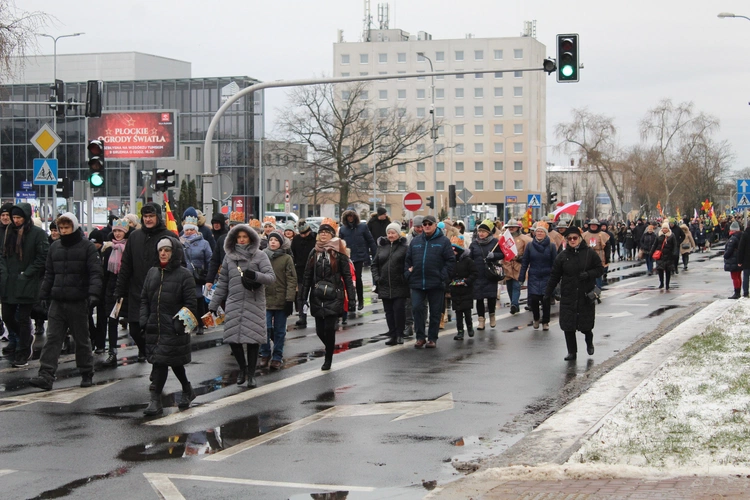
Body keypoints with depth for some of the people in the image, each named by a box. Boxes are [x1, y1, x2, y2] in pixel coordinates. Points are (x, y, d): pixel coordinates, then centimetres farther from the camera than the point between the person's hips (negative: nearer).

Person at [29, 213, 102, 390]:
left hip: (78, 302, -4)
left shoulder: (87, 247, -3)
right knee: (52, 339, -5)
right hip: (57, 302, 4)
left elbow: (95, 273, -10)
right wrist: (43, 295, 9)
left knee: (82, 340, 7)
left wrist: (94, 294, -22)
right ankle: (46, 376, -10)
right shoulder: (55, 247, 11)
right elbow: (49, 273, 15)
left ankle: (87, 374, 20)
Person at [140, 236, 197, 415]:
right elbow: (144, 298, 16)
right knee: (174, 362, 15)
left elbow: (190, 303, -7)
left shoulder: (184, 274, -5)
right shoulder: (152, 273, 12)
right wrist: (143, 318, 4)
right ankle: (187, 390, 32)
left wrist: (180, 322, -16)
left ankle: (155, 400, -7)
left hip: (173, 328, -6)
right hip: (155, 326, 6)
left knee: (161, 361, -10)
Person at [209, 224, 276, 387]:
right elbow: (223, 282, 16)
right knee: (232, 337, -3)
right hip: (234, 302, 3)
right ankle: (242, 367, 20)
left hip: (254, 303, -3)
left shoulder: (260, 255, 2)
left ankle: (251, 373, 10)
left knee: (253, 338, -4)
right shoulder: (229, 256, 12)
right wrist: (213, 304, 14)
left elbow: (271, 277, -7)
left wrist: (255, 276, -26)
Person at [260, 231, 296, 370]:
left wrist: (290, 299, -10)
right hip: (265, 299, 1)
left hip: (281, 300, -1)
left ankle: (277, 358, 16)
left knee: (279, 331, 6)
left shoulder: (287, 258, -1)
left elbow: (292, 280, -3)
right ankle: (265, 354, 14)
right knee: (265, 328, -6)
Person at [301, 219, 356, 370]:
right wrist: (303, 297, 5)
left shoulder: (338, 253, -2)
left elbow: (347, 277, -2)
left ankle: (328, 358, 8)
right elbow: (307, 276, 11)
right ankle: (330, 350, 31)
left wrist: (352, 299, -7)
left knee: (329, 328, -9)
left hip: (334, 297, -4)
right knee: (320, 330, 3)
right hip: (317, 297, 4)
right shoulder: (314, 253, 10)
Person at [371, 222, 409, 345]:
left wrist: (405, 277, -14)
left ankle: (400, 334, 4)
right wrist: (376, 277, 2)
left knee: (399, 309, -8)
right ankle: (392, 335, 12)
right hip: (385, 286, 4)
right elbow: (374, 264, 14)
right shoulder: (381, 247, 11)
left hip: (400, 286, -4)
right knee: (389, 311, 6)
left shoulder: (404, 247, -1)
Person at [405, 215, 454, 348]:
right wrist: (408, 273, 2)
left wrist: (443, 277, -12)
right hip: (417, 283, 3)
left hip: (436, 284, -3)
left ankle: (432, 338, 14)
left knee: (435, 312, 4)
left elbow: (450, 260, -4)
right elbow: (407, 259, 16)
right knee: (417, 309, -4)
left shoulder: (443, 241, 0)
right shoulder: (415, 241, 13)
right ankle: (420, 337, 6)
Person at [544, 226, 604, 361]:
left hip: (586, 295, -1)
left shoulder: (590, 253, -1)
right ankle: (572, 352, 13)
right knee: (568, 326, -1)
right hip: (568, 297, 1)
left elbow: (600, 269, 3)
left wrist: (588, 274, -16)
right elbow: (554, 276, 6)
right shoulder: (562, 256, 3)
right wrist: (547, 293, 4)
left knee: (586, 324, 3)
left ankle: (589, 342, 36)